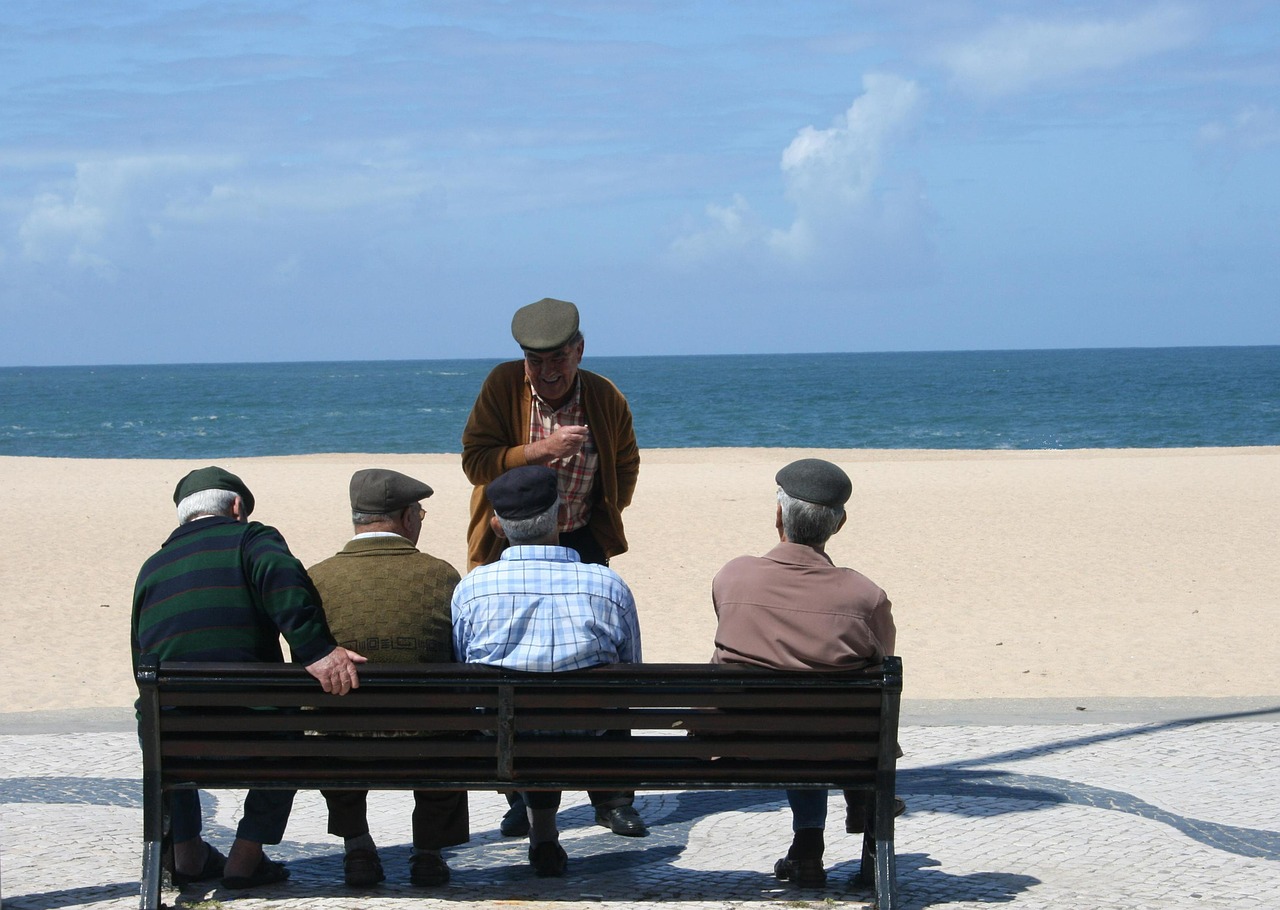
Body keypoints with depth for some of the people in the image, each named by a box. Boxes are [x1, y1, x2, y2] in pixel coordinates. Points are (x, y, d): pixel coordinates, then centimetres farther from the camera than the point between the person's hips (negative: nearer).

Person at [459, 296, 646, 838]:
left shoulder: (607, 400, -3)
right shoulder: (502, 386, -9)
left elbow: (624, 467, 13)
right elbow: (475, 460, -15)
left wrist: (603, 520, 3)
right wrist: (540, 449, -26)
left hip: (581, 544, 1)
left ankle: (612, 795, 6)